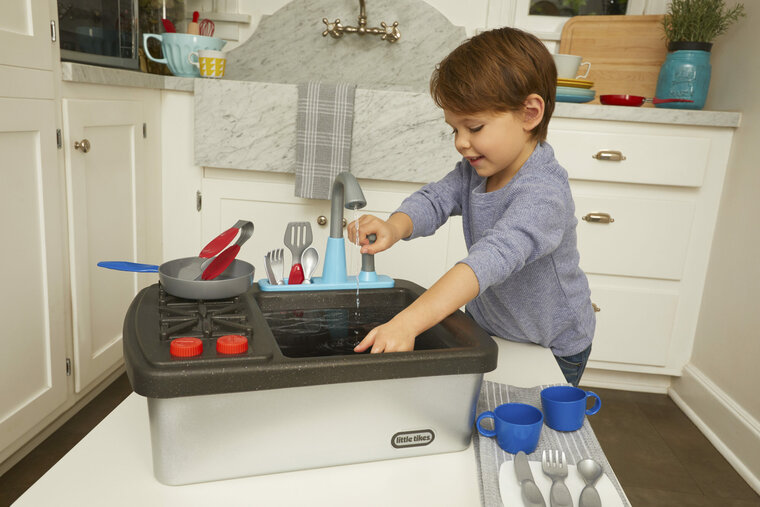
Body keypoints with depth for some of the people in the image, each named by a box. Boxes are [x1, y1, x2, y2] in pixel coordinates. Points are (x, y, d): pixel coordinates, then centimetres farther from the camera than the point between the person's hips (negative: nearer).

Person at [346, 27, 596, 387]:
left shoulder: (543, 194, -34)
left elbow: (494, 256, -47)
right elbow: (436, 198, -13)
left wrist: (408, 323, -57)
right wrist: (395, 228, -39)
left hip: (551, 349, -6)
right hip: (486, 330, 7)